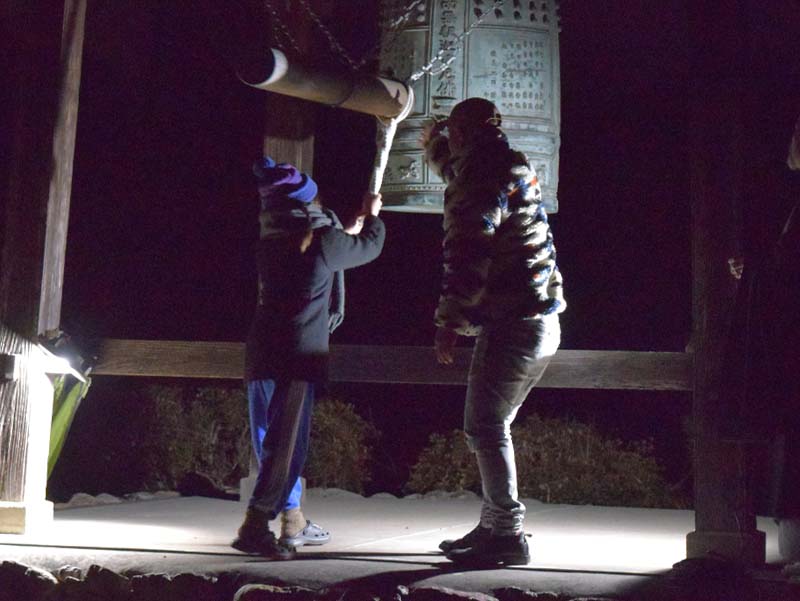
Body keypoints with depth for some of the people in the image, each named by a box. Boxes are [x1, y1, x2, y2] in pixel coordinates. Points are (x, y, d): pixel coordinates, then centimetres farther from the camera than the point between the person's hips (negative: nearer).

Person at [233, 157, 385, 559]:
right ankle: (254, 526, -14)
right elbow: (370, 247, 13)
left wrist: (350, 230, 45)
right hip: (297, 354, -7)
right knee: (286, 441, -7)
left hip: (262, 352, 7)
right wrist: (372, 215, 34)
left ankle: (292, 522, 24)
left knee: (274, 440, 13)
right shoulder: (324, 240, -5)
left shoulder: (270, 243, 12)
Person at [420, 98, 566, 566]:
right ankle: (495, 526, 21)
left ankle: (507, 533, -5)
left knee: (485, 427, -6)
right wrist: (435, 148, 47)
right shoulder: (512, 167, 19)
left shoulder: (483, 176, -11)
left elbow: (469, 254, -20)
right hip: (539, 321, 10)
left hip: (512, 323, -10)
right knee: (493, 426, 15)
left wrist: (450, 321, -18)